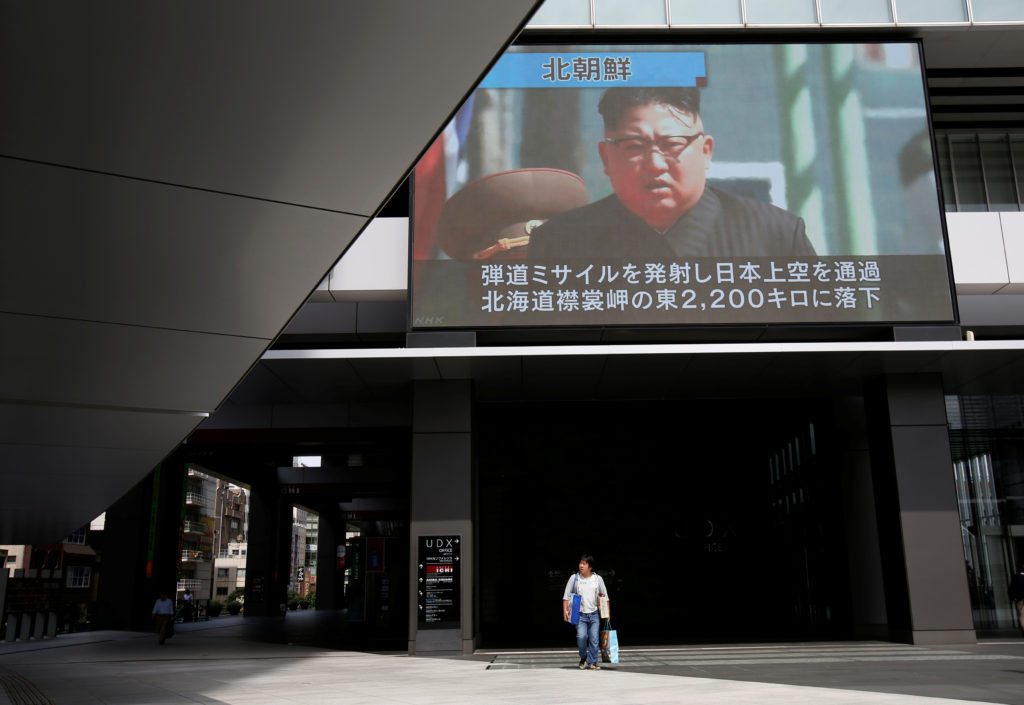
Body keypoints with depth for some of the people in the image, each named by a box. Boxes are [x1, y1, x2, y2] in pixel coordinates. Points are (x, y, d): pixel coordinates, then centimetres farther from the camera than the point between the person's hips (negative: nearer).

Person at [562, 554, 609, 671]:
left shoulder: (598, 579, 2)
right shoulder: (574, 578, -1)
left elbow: (605, 596, 10)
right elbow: (566, 596, 2)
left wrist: (607, 611, 7)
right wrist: (565, 610, -7)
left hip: (594, 614, 1)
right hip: (580, 614, -1)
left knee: (594, 639, -1)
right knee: (581, 636, -16)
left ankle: (592, 662, 13)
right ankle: (583, 658, 8)